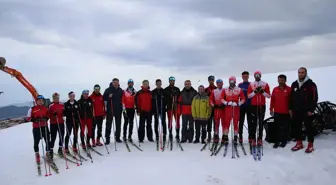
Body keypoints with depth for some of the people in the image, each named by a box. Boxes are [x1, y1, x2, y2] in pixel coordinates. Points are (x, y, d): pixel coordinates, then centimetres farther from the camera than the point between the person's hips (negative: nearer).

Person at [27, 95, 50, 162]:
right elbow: (28, 118, -3)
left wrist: (46, 118, -5)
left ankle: (48, 153, 19)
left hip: (45, 127, 3)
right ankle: (37, 155, 26)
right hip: (36, 128, -2)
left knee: (47, 141, 2)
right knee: (36, 142, 7)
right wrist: (34, 120, -20)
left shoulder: (45, 108, 6)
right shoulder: (32, 109, -5)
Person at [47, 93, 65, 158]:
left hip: (61, 123, 5)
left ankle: (60, 149, 23)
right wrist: (53, 114, -27)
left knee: (61, 136, 8)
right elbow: (49, 115, -10)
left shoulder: (62, 105, 8)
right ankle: (51, 151, 9)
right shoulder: (51, 106, -7)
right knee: (53, 137, 0)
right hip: (53, 123, -4)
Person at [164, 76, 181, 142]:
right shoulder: (166, 89, 5)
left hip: (176, 107, 2)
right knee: (170, 121, 3)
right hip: (169, 107, -1)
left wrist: (179, 106, 1)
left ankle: (177, 135, 7)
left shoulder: (177, 89, 12)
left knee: (177, 121, 0)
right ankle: (170, 135, 11)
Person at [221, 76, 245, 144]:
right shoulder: (225, 90, 7)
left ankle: (235, 138, 11)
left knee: (236, 123, 3)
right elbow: (222, 98, 7)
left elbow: (243, 99, 5)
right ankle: (225, 138, 6)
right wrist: (226, 103, -8)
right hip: (228, 108, 0)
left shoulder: (239, 90, 5)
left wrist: (238, 103, -10)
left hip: (236, 108, 0)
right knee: (227, 122, -1)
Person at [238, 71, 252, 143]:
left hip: (249, 106, -1)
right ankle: (240, 136, 11)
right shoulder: (239, 85, 8)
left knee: (250, 121, 4)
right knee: (241, 122, 5)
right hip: (241, 106, 1)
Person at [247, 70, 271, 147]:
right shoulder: (251, 84, 6)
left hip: (262, 106, 0)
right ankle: (252, 138, 2)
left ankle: (260, 139, 5)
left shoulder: (265, 84, 5)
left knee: (261, 122, 2)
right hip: (254, 106, 0)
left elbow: (269, 95, 1)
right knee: (254, 122, -3)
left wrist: (263, 92, -14)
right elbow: (248, 95, 1)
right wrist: (255, 92, -14)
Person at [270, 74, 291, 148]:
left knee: (285, 127, 7)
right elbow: (272, 100, 9)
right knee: (277, 127, 5)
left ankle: (284, 141, 18)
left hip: (286, 112, -2)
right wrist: (271, 109, 7)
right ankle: (277, 141, 12)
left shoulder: (289, 89, -2)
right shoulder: (275, 89, 7)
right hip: (277, 112, 2)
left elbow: (291, 100, -2)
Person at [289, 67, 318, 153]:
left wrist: (311, 110, -14)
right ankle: (299, 143, 21)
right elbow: (291, 97, 15)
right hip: (296, 111, 6)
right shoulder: (294, 84, 11)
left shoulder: (311, 84, -6)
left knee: (309, 127, 2)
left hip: (307, 111, -5)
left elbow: (315, 98, -10)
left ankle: (310, 145, 12)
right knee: (297, 127, 10)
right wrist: (290, 108, 12)